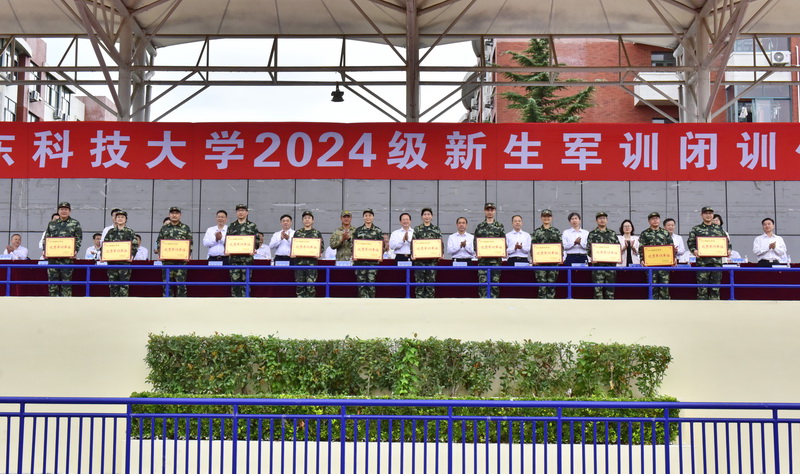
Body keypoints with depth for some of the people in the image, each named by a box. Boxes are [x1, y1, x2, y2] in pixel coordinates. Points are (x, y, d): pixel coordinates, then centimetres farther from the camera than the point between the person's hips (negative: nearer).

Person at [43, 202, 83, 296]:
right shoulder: (51, 224, 16)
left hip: (67, 257, -3)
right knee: (52, 281, 3)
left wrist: (75, 251, -13)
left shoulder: (75, 223, 7)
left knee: (66, 281, -1)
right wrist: (45, 251, 1)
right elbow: (46, 239, 15)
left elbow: (79, 239, 1)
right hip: (52, 257, 3)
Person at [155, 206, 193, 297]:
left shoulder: (186, 228, 9)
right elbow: (159, 243, 13)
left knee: (181, 284, -5)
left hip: (181, 260, -2)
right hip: (167, 260, 2)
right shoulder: (164, 228, 14)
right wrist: (159, 253, -3)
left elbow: (190, 243, 5)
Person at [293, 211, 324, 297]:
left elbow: (322, 247, 8)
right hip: (299, 261, 2)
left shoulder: (317, 233, 10)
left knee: (311, 284, -6)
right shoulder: (297, 233, 14)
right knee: (299, 283, 1)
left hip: (312, 261, -2)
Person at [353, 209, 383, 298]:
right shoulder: (358, 231, 11)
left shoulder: (378, 231, 9)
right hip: (360, 260, 1)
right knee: (361, 283, -2)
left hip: (373, 260, -1)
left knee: (371, 282, -3)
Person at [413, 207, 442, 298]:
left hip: (432, 260, 0)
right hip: (419, 259, 0)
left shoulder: (436, 229, 11)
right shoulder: (417, 229, 9)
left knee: (431, 282, 2)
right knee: (419, 282, -2)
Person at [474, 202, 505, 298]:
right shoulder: (479, 227, 11)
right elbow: (475, 242, 9)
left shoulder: (500, 226, 9)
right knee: (482, 282, -5)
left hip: (496, 259, 0)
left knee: (495, 282, 0)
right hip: (483, 259, 0)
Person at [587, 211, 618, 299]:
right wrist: (592, 258, -18)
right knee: (598, 287, -5)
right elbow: (589, 248, -1)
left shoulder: (612, 233, 15)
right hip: (598, 264, -3)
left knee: (610, 287, 5)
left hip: (610, 264, 3)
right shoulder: (592, 234, 6)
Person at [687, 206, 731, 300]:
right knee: (702, 286, -4)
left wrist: (728, 249, 0)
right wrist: (693, 250, -15)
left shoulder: (719, 228, 16)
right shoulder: (696, 229, 9)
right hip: (702, 261, -2)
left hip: (716, 261, 2)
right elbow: (690, 242, 3)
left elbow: (726, 241, 19)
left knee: (715, 287, 4)